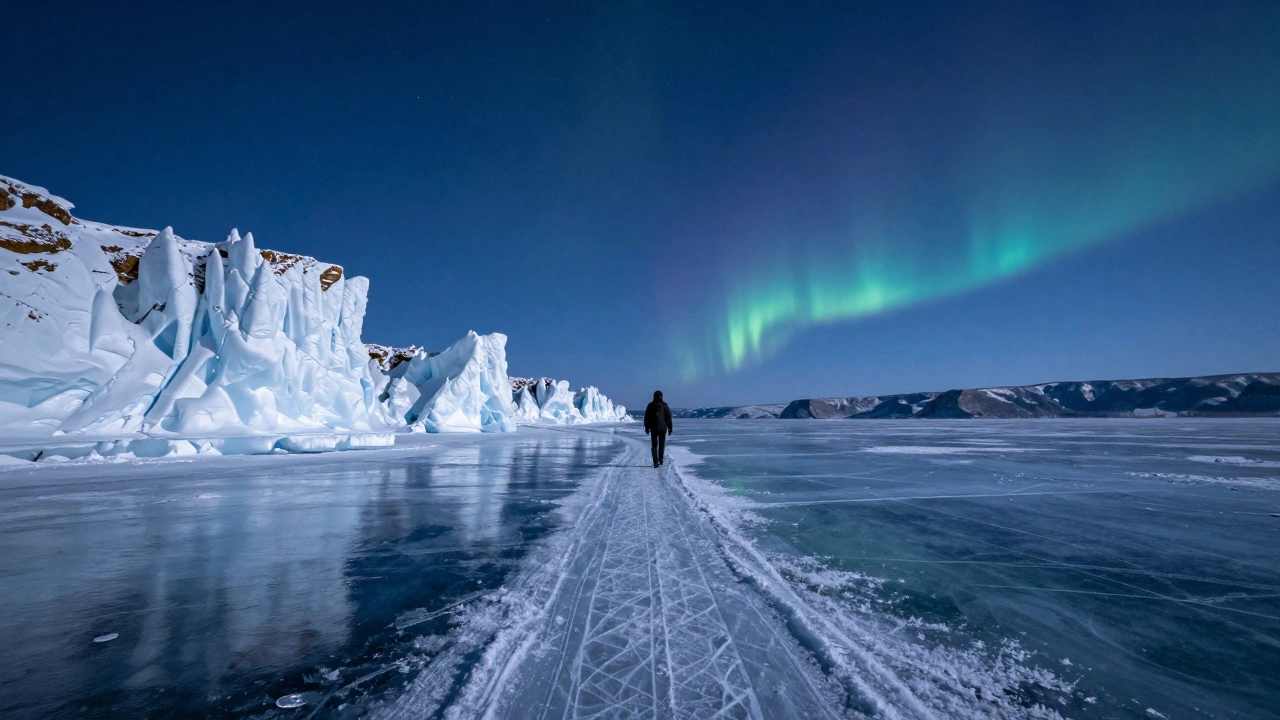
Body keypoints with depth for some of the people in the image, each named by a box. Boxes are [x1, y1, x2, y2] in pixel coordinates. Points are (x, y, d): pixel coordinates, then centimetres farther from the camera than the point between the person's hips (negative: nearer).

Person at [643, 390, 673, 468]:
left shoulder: (650, 406, 0)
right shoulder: (664, 405, -4)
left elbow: (646, 418, 4)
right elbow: (668, 417, -3)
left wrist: (647, 428, 12)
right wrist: (670, 428, 4)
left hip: (653, 429, 0)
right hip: (663, 428, 0)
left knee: (654, 445, 4)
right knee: (662, 444, 17)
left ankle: (655, 462, -3)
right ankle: (660, 459, 17)